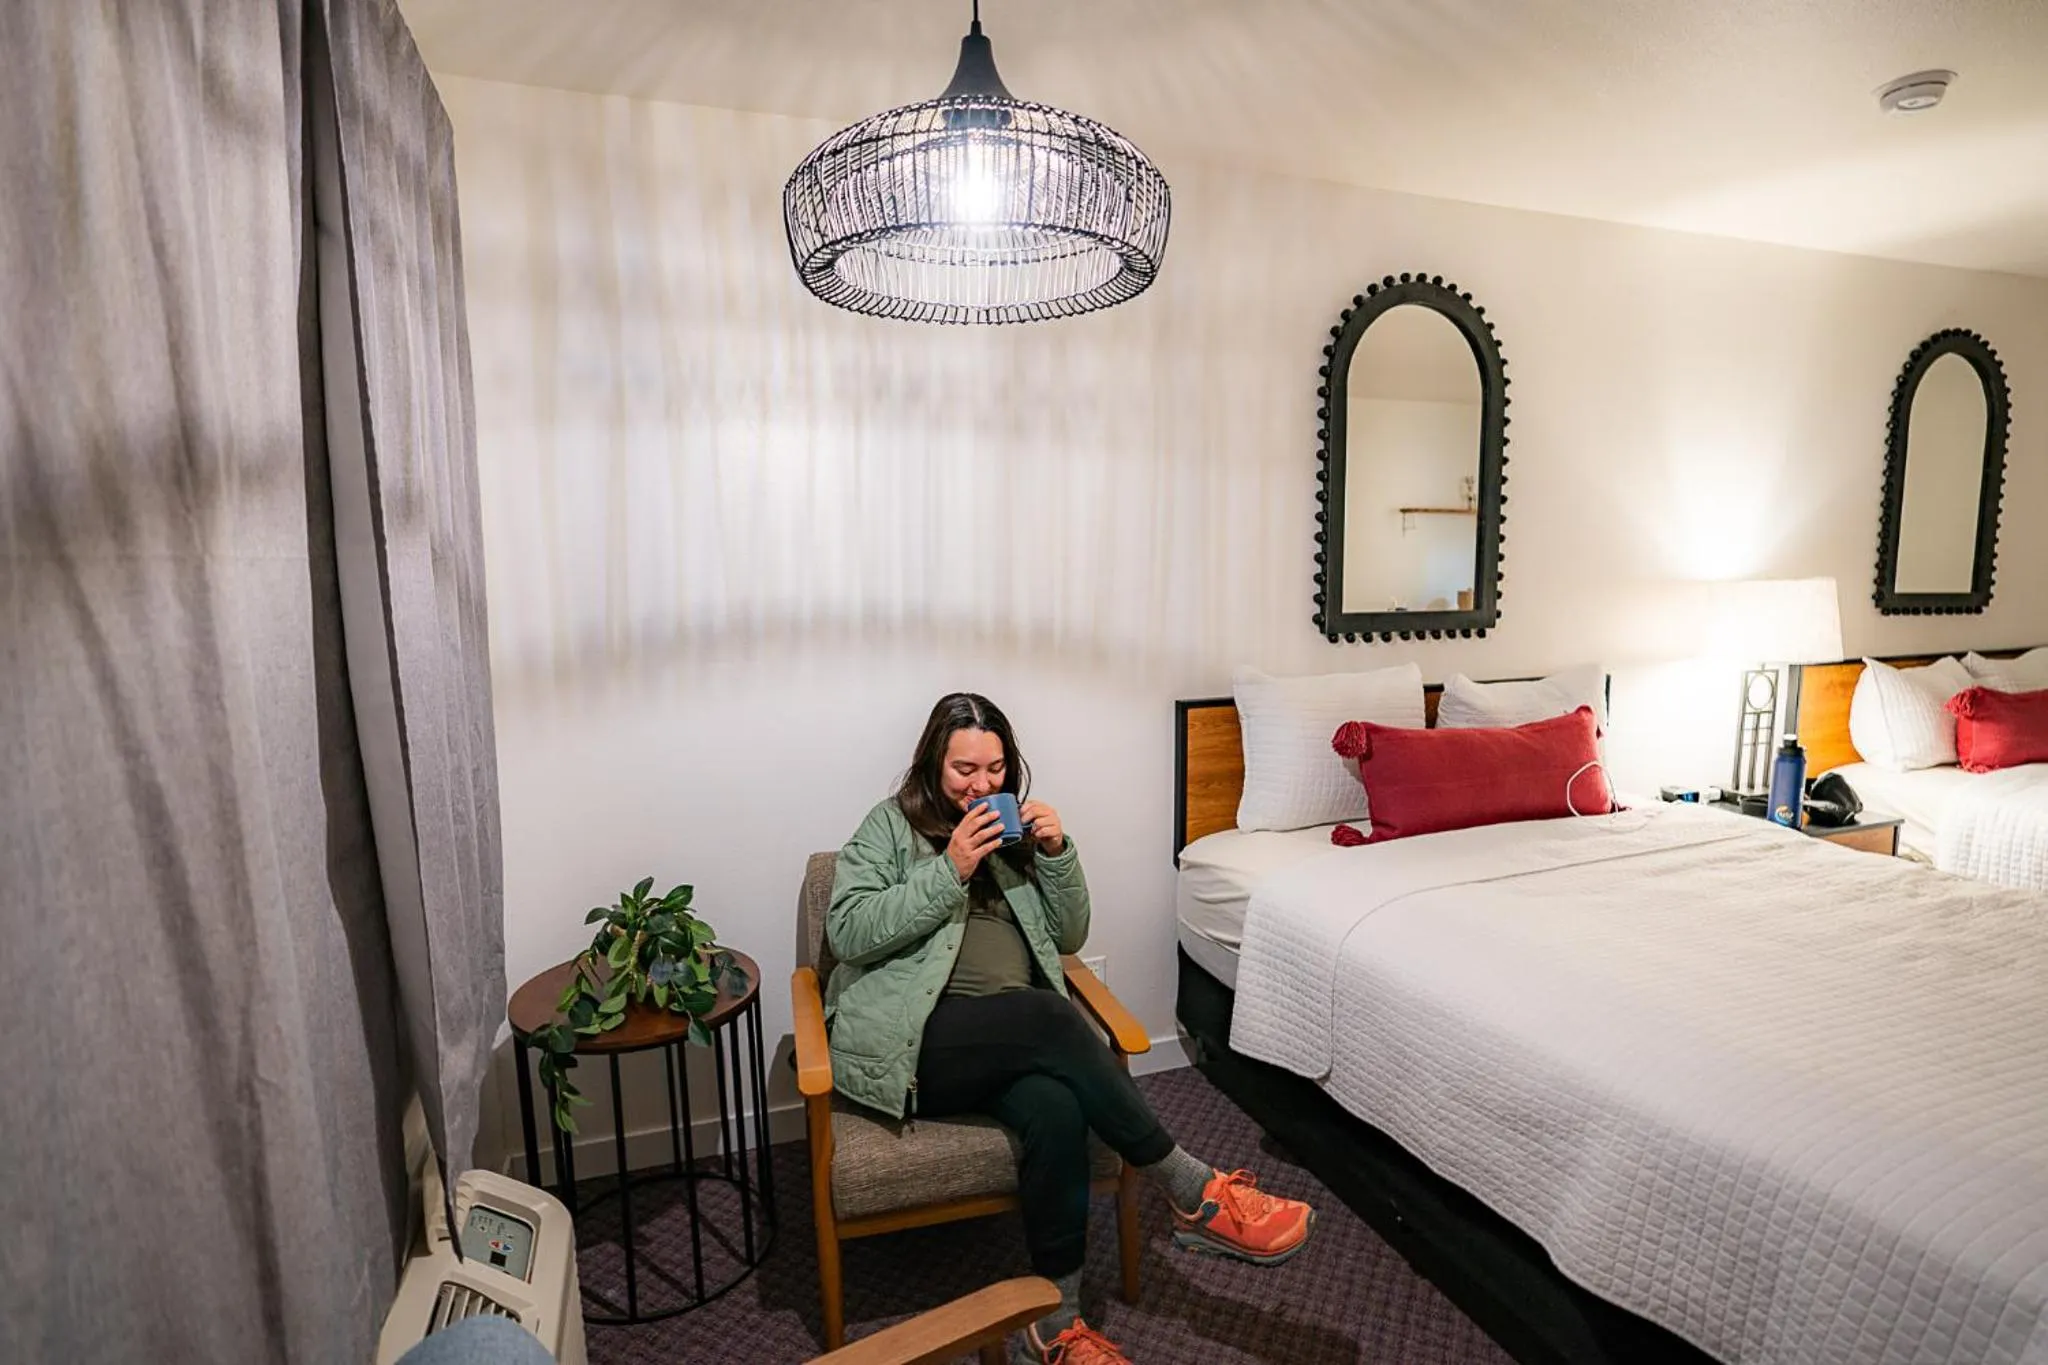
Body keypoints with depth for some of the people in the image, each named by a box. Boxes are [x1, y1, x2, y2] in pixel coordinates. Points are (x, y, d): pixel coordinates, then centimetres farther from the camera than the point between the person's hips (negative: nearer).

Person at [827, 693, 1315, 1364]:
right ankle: (1198, 1198, -24)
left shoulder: (1015, 829, 18)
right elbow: (847, 931, -7)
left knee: (1056, 1109, -30)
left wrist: (1058, 854, -2)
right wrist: (949, 872, -15)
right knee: (1045, 1014, -32)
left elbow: (1070, 937, 15)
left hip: (1013, 1039, 4)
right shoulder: (889, 825, 6)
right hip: (912, 1037, -4)